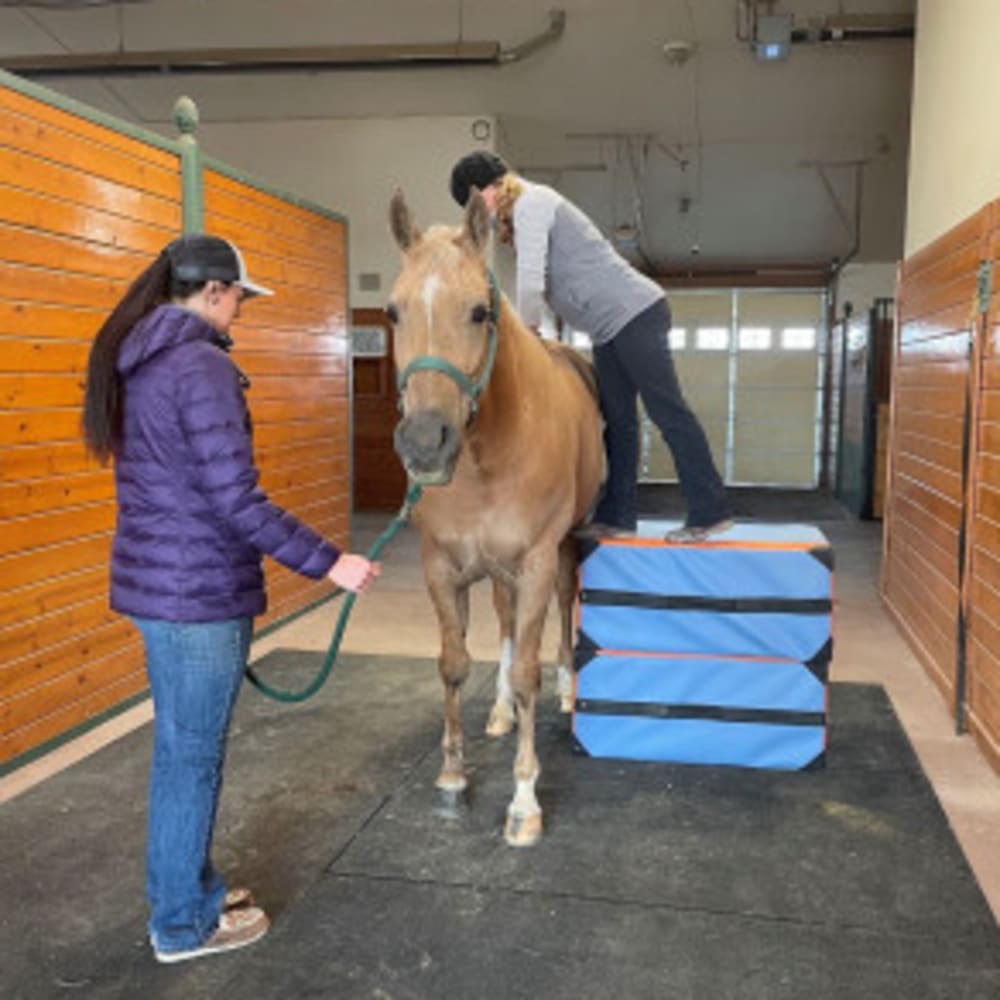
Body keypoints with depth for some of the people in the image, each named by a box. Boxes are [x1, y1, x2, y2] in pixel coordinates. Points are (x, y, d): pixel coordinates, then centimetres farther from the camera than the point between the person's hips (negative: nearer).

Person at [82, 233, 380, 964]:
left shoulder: (137, 362, 10)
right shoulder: (203, 366, -19)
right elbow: (236, 501, -23)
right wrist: (328, 563, -17)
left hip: (151, 577, 9)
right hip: (200, 590, -9)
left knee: (178, 747, 21)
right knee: (194, 755, 5)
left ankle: (182, 889, 37)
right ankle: (184, 923, 22)